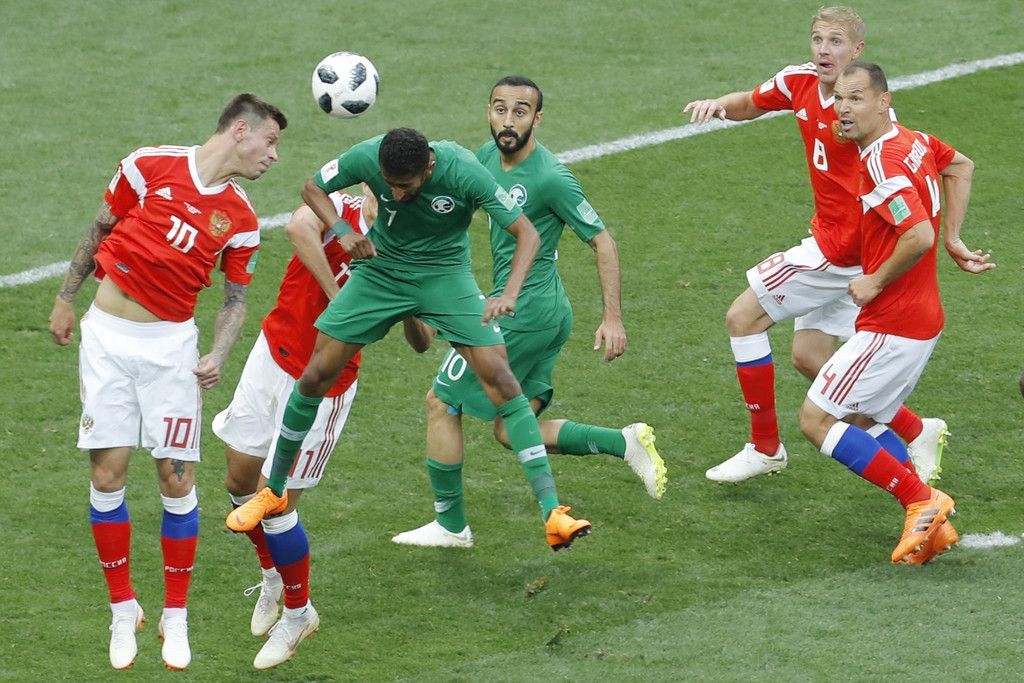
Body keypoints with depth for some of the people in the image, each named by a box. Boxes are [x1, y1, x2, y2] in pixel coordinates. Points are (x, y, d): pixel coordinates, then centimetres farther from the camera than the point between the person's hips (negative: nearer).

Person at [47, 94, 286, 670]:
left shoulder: (241, 218, 1)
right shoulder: (152, 166, -5)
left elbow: (236, 298, 9)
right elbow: (100, 230, 7)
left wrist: (218, 356, -9)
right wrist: (67, 299, 12)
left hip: (172, 343, 1)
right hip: (108, 336, -1)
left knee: (178, 480, -3)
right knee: (107, 475, -4)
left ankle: (176, 618, 11)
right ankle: (124, 609, 11)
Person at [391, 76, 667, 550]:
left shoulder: (550, 178, -17)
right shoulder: (489, 157, 7)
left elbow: (602, 242, -12)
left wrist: (613, 318, -15)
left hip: (523, 311, -9)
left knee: (441, 404, 2)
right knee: (511, 431, 10)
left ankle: (450, 525, 12)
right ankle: (625, 443, 6)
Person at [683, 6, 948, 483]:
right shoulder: (800, 82, 3)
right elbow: (751, 105, 22)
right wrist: (719, 104, -1)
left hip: (843, 246, -8)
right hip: (831, 238, 8)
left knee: (742, 317, -3)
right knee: (809, 358, 12)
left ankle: (765, 447, 8)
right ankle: (915, 432, 19)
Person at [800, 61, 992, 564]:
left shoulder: (883, 163, -21)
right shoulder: (913, 141, 9)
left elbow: (920, 236, -32)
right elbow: (959, 165, 29)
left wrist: (875, 282, -17)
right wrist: (953, 239, 25)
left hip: (892, 326, -10)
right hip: (923, 318, 10)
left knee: (817, 419, -6)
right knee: (868, 423, 19)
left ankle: (922, 501, -9)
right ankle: (932, 523, 13)